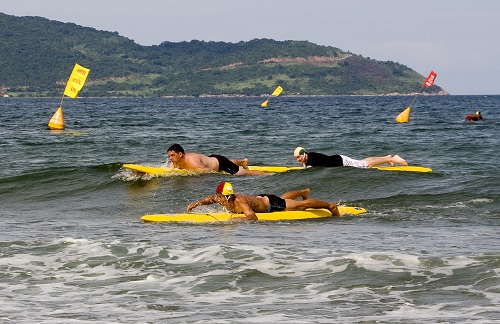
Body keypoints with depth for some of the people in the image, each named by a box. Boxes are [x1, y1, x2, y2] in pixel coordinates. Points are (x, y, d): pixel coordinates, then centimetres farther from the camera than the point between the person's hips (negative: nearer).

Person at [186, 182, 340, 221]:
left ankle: (331, 206, 22)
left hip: (269, 203, -8)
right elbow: (209, 199, 4)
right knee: (283, 198, 37)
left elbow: (253, 217, -52)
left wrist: (236, 219, -59)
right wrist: (197, 203, -10)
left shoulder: (239, 203, -40)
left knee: (301, 205, 5)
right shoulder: (221, 199, -17)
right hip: (260, 199, 8)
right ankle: (304, 192, 65)